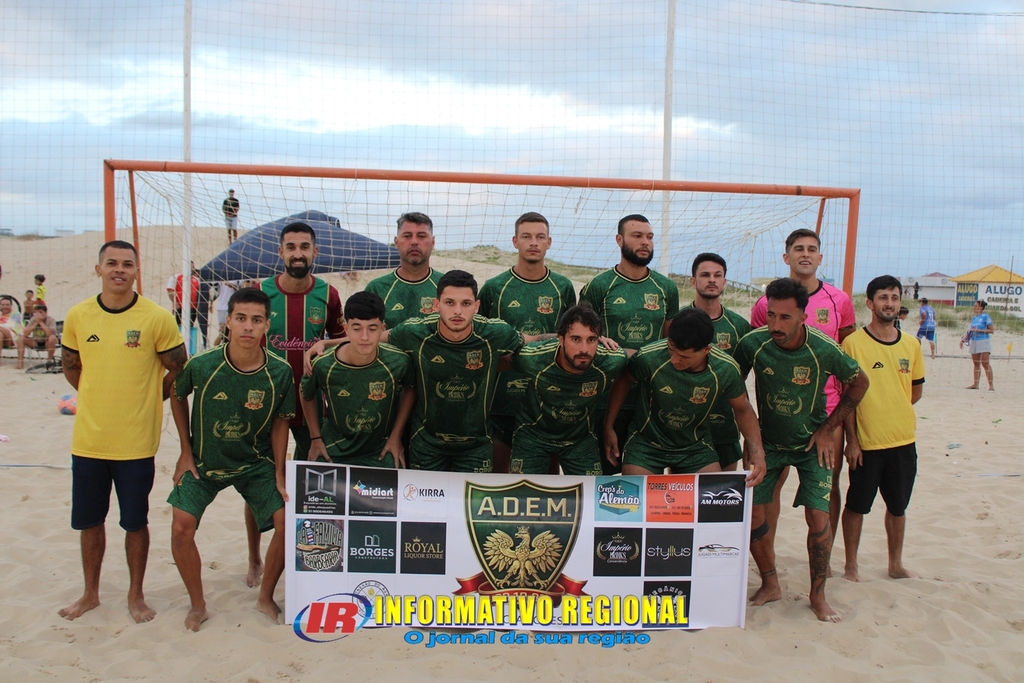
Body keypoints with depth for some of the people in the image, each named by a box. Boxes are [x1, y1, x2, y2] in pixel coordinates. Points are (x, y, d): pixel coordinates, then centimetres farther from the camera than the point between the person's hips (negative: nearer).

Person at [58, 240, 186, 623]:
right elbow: (70, 366, 15)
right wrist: (101, 400, 10)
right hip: (88, 440, 3)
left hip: (136, 442, -3)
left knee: (136, 522, 8)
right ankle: (90, 593, 35)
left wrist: (143, 401, 4)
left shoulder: (157, 318, -10)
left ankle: (136, 596, 26)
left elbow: (178, 372, -1)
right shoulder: (78, 316, 0)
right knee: (89, 521, 16)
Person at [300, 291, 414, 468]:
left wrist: (396, 435, 0)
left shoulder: (398, 362, -20)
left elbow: (410, 390, 2)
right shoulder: (323, 365, -19)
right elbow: (306, 396, 3)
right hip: (334, 453, 0)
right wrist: (315, 438, 3)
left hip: (381, 453, 0)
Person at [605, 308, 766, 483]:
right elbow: (624, 381, -4)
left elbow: (742, 409, 0)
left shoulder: (726, 370, -20)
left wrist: (757, 450, -15)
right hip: (646, 443, -1)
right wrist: (608, 427, -1)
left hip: (695, 447, 2)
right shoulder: (649, 357, -27)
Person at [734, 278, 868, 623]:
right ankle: (770, 585, 19)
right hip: (768, 442, 2)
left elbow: (859, 383, -4)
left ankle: (818, 594, 14)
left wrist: (827, 429, -6)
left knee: (818, 518, -8)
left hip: (811, 444, -1)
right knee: (753, 513, -3)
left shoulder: (824, 350, -23)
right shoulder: (753, 343, -20)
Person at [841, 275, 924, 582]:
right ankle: (851, 566, 23)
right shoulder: (853, 343, -10)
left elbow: (916, 390, 15)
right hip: (867, 442, -4)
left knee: (898, 506, 17)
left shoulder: (911, 345, 4)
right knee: (857, 506, 7)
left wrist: (893, 409, 2)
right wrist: (851, 439, -11)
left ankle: (896, 564, 33)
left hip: (904, 441, 4)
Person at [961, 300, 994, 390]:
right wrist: (963, 339, 11)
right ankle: (975, 384, 13)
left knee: (985, 363, -10)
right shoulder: (974, 318, 13)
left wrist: (979, 330, -16)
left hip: (984, 342, -7)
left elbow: (991, 330, -9)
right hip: (974, 341, 7)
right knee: (976, 364, 9)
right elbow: (970, 331, 20)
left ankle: (991, 385, -8)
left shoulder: (985, 317, -7)